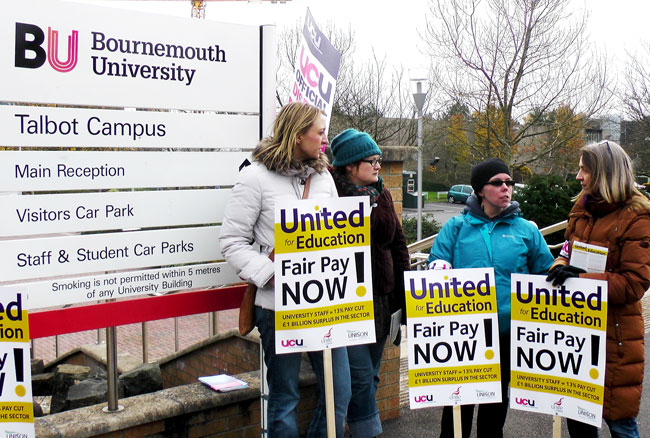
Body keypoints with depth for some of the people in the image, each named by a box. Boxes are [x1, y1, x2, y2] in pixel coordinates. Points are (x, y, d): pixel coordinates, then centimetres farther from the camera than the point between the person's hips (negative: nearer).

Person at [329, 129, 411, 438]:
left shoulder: (381, 195, 12)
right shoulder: (333, 193, -10)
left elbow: (397, 243, 14)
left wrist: (405, 291, 12)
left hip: (381, 297, 7)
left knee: (370, 374, 15)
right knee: (360, 374, -7)